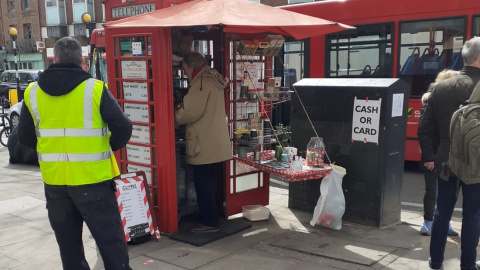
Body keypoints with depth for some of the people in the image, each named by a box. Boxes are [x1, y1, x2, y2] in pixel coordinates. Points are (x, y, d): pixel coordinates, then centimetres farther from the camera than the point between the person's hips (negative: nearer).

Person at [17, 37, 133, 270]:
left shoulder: (33, 92, 2)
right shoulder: (94, 89, -10)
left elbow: (26, 138, 10)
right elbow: (123, 129, -11)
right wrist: (108, 147, 7)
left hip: (54, 180, 4)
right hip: (91, 178, -4)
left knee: (68, 242, 18)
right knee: (110, 239, 6)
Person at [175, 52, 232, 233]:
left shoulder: (201, 82, -16)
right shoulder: (213, 79, 15)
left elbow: (191, 111, -21)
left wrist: (175, 116, -3)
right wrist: (182, 111, 11)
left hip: (204, 144, -10)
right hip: (214, 142, 10)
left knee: (203, 183, -2)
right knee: (207, 182, 18)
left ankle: (209, 222, 6)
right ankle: (209, 218, 29)